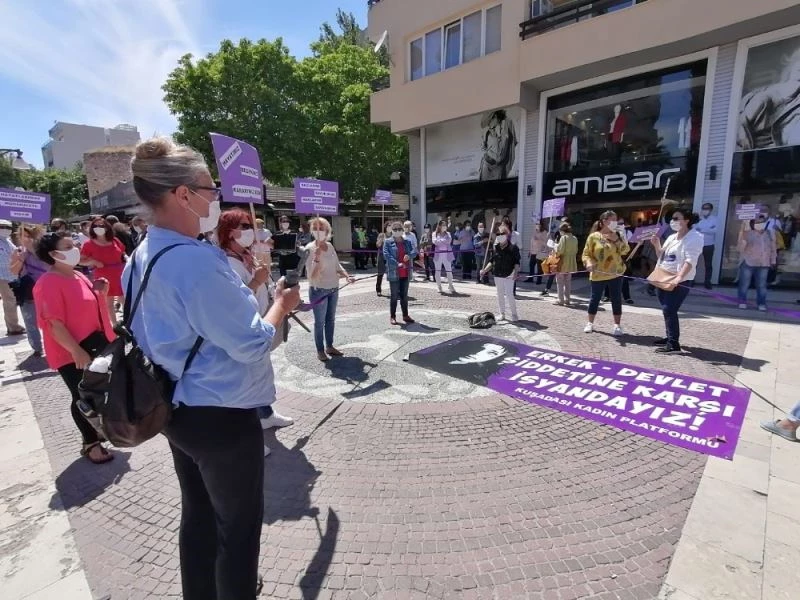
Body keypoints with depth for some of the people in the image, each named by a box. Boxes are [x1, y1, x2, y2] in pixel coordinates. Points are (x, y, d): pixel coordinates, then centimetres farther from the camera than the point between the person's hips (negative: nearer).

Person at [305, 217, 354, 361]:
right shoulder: (310, 249, -15)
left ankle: (329, 346, 32)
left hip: (333, 289, 6)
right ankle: (320, 350, 19)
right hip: (319, 291, -6)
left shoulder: (330, 245, 3)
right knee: (320, 322, 4)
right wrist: (317, 257, -32)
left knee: (330, 319, 17)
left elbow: (337, 265, 14)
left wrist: (346, 276, -2)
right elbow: (312, 275, -21)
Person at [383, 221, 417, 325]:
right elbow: (386, 255, -14)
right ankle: (392, 316, 11)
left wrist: (409, 255, -23)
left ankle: (405, 315, 23)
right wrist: (397, 264, -23)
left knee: (404, 295, 13)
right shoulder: (388, 242, -2)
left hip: (405, 273, 4)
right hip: (394, 273, -4)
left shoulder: (407, 241, 11)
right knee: (394, 296, 2)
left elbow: (414, 251, 1)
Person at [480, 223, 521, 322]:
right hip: (497, 275, 5)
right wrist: (484, 270, -3)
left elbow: (517, 263, -8)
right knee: (500, 295, 12)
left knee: (509, 294, -8)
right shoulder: (495, 248, 5)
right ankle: (502, 314, 24)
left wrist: (515, 272, -24)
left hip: (509, 276, -5)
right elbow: (491, 262, 10)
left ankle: (514, 314, 7)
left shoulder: (513, 248, -8)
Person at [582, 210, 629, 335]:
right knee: (595, 298, 7)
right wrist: (589, 263, -24)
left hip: (615, 273, 3)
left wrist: (617, 240, -13)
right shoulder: (593, 236, -5)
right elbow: (586, 254, -5)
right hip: (598, 274, -3)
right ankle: (590, 323, 21)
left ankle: (617, 325, 15)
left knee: (616, 299, 4)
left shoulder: (617, 236, 6)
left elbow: (625, 251, -2)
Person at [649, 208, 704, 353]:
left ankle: (674, 344, -7)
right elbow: (661, 256, 22)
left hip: (680, 281, -8)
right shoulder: (672, 237, 16)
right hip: (664, 279, 8)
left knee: (669, 310, -12)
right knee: (667, 310, 12)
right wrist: (657, 245, 4)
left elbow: (690, 261, -21)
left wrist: (679, 277, -34)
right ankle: (670, 338, 24)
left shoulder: (694, 238, -9)